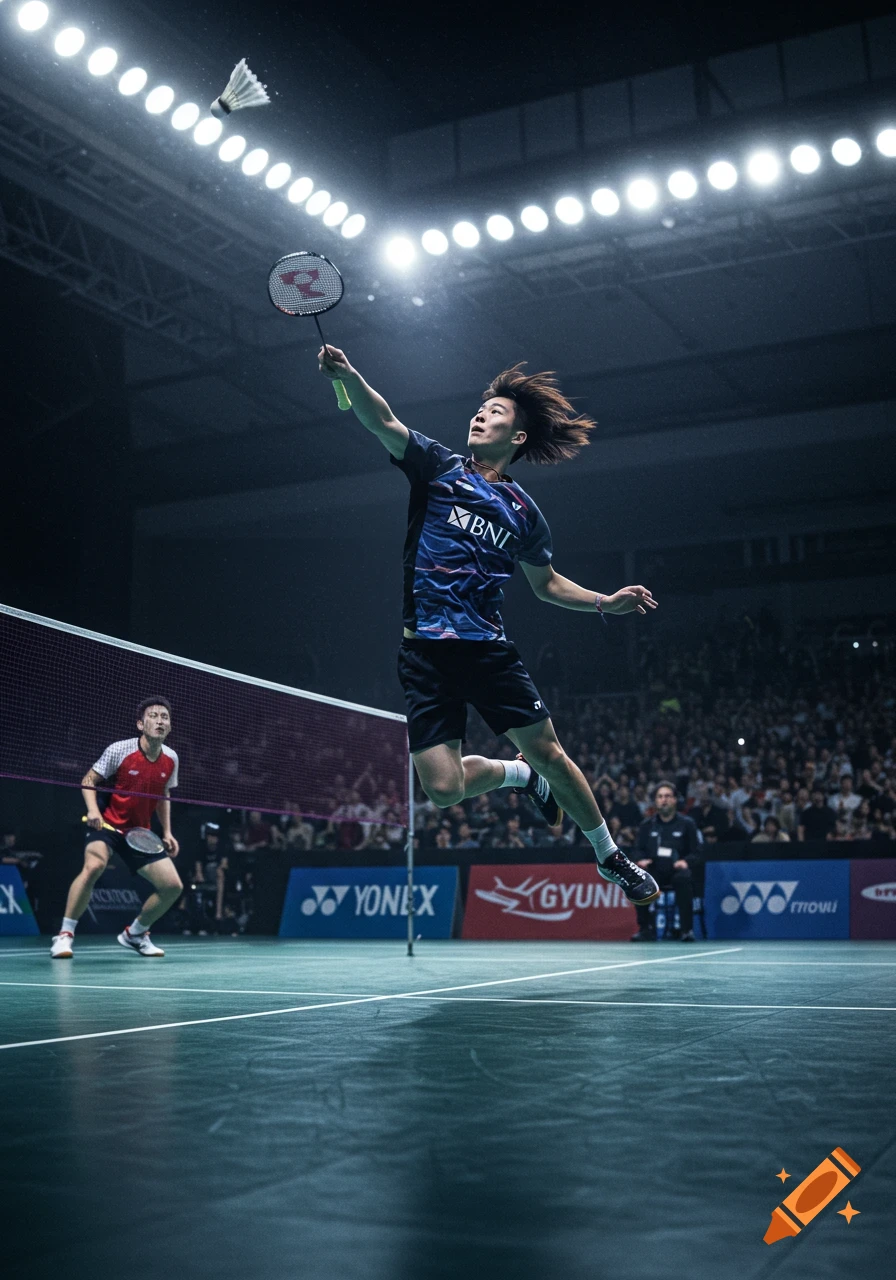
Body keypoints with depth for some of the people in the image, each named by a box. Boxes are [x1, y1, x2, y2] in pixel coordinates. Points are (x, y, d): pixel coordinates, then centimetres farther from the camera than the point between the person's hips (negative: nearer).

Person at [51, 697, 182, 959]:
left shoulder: (171, 759, 0)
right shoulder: (120, 750, -14)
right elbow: (88, 780, -6)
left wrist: (167, 832, 7)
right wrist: (93, 810, -23)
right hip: (107, 824, -5)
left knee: (173, 886, -2)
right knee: (94, 865, -35)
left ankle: (135, 934, 23)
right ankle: (65, 934, -21)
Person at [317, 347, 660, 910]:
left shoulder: (524, 512, 11)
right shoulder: (439, 467, 5)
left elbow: (546, 583, 24)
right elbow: (382, 421, -12)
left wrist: (606, 602, 10)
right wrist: (348, 375, -30)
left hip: (489, 647, 1)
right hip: (425, 652, -1)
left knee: (547, 751, -2)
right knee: (444, 789, -9)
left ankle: (610, 856, 21)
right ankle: (519, 775, 25)